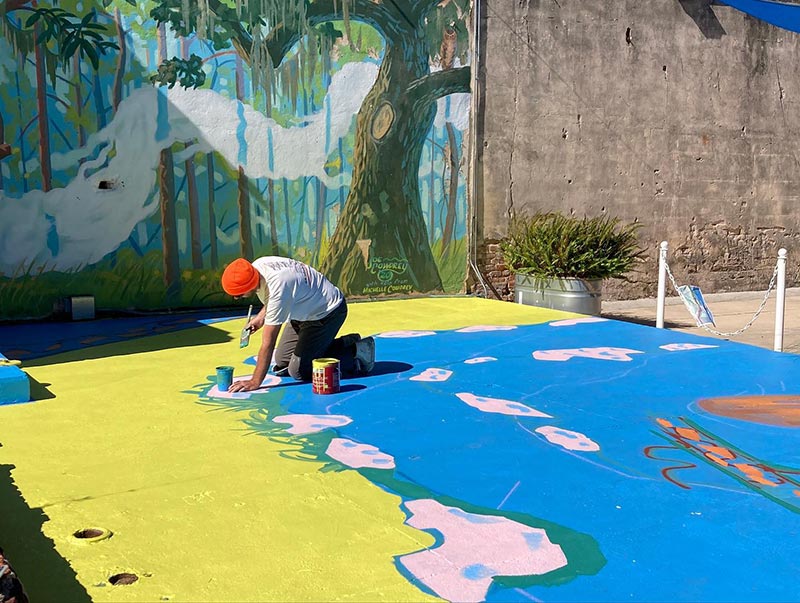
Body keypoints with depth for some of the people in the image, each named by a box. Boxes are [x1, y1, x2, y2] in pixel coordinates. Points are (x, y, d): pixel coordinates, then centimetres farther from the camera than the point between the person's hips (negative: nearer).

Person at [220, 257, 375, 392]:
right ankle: (348, 342, 18)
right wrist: (260, 317, 1)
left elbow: (268, 343, -34)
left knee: (298, 371, -13)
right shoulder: (256, 267, -12)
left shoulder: (277, 287, -38)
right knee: (281, 362, 13)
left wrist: (255, 382, -29)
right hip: (305, 310, 10)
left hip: (328, 312, -10)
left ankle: (356, 352, 0)